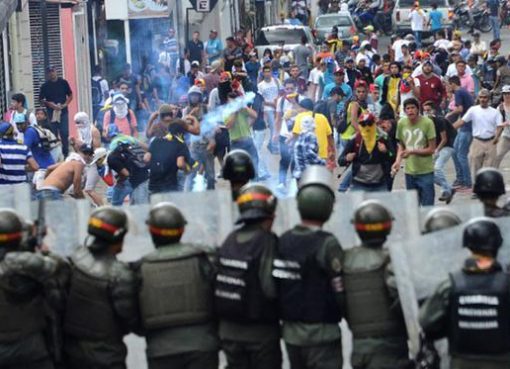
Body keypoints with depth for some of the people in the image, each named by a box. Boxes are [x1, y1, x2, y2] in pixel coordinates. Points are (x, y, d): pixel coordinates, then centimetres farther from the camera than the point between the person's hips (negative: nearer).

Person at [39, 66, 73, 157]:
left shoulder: (63, 82, 3)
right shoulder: (45, 86, 1)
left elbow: (70, 95, 9)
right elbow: (41, 99, 5)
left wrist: (65, 104, -7)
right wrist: (49, 104, -13)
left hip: (63, 111, 0)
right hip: (51, 112, 0)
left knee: (64, 133, -4)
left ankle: (65, 153, 6)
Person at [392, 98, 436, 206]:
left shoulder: (427, 123, -12)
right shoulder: (401, 123, -1)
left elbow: (432, 149, -9)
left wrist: (412, 151, -19)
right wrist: (398, 161, -6)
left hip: (426, 172, -3)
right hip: (409, 171, 3)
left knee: (427, 206, -1)